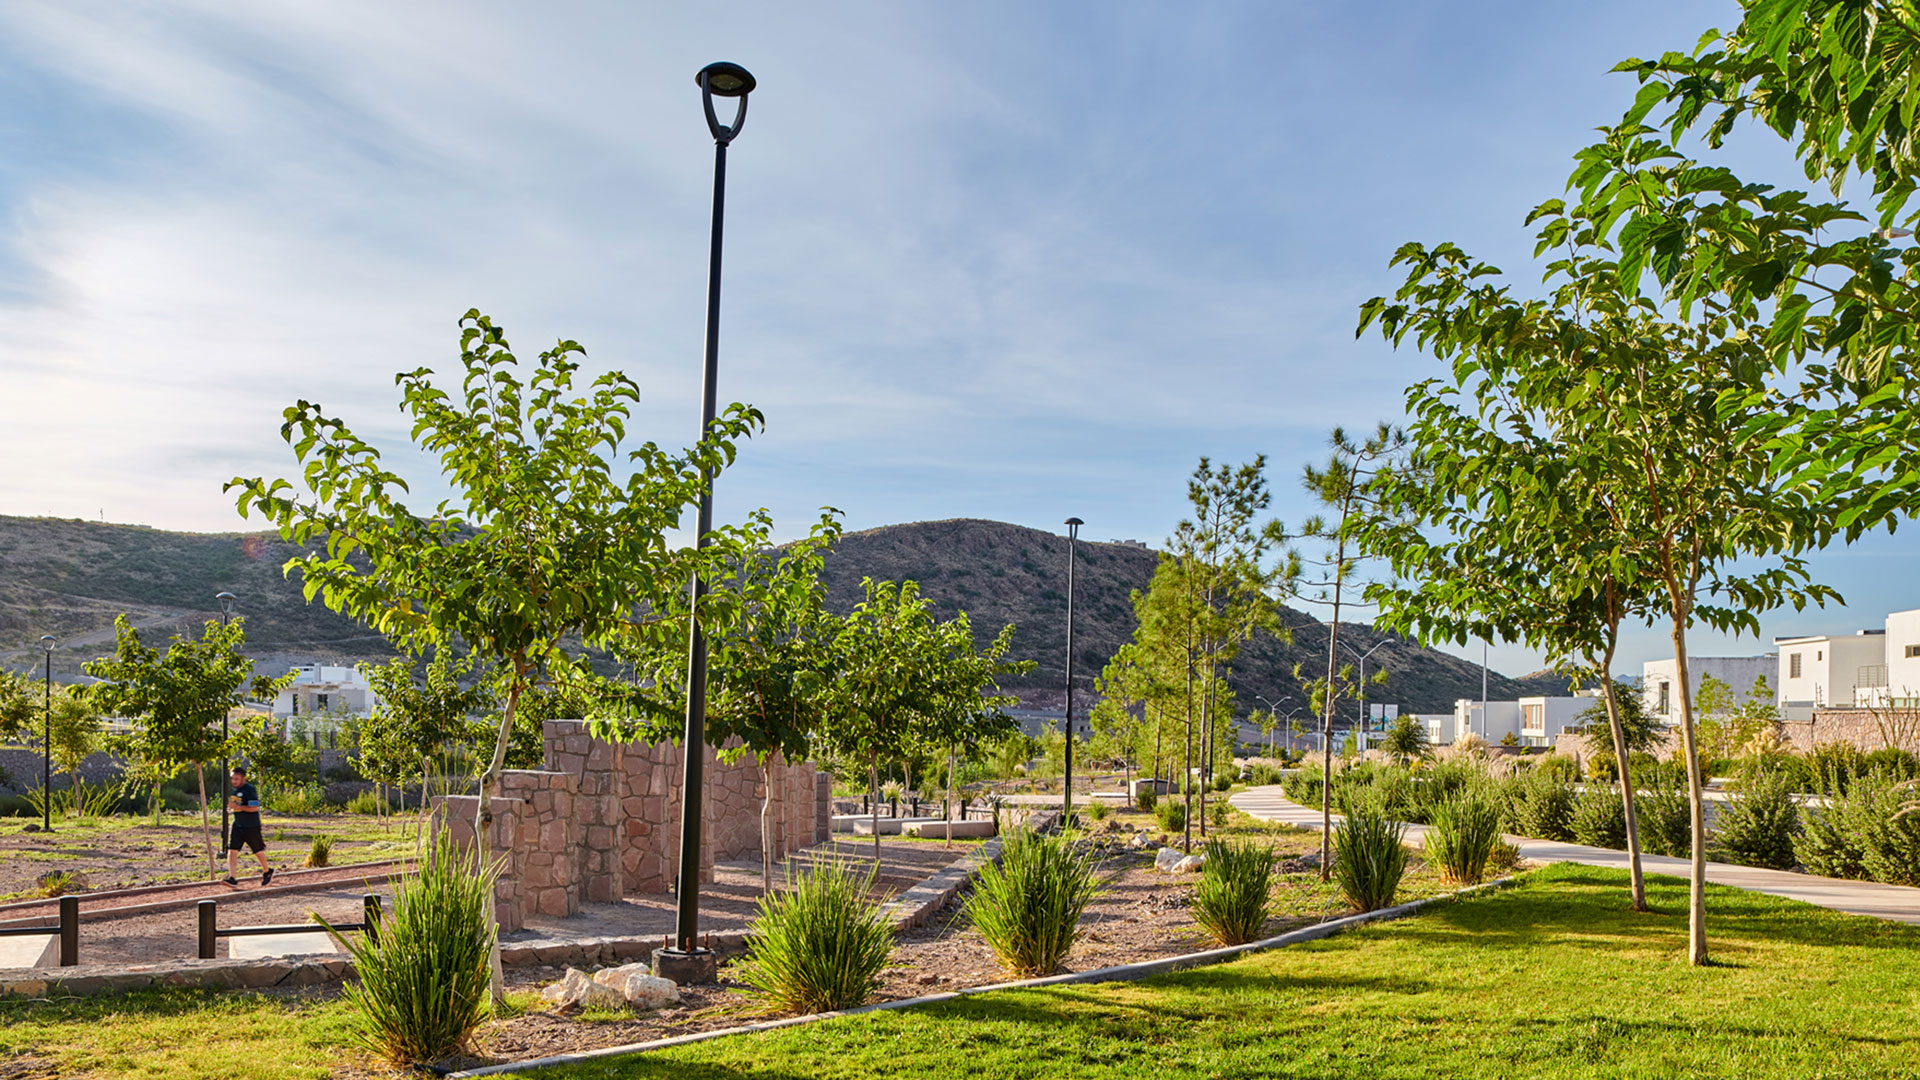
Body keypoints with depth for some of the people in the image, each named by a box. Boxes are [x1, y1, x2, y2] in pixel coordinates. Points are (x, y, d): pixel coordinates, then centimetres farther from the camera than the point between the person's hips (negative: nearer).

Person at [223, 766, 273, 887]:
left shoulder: (250, 790, -16)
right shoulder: (233, 790, 9)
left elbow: (255, 808, -23)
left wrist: (237, 807, -25)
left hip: (251, 827, -6)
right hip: (237, 826, 6)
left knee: (258, 851, 7)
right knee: (232, 850, -8)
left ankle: (267, 872, 28)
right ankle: (232, 878, -11)